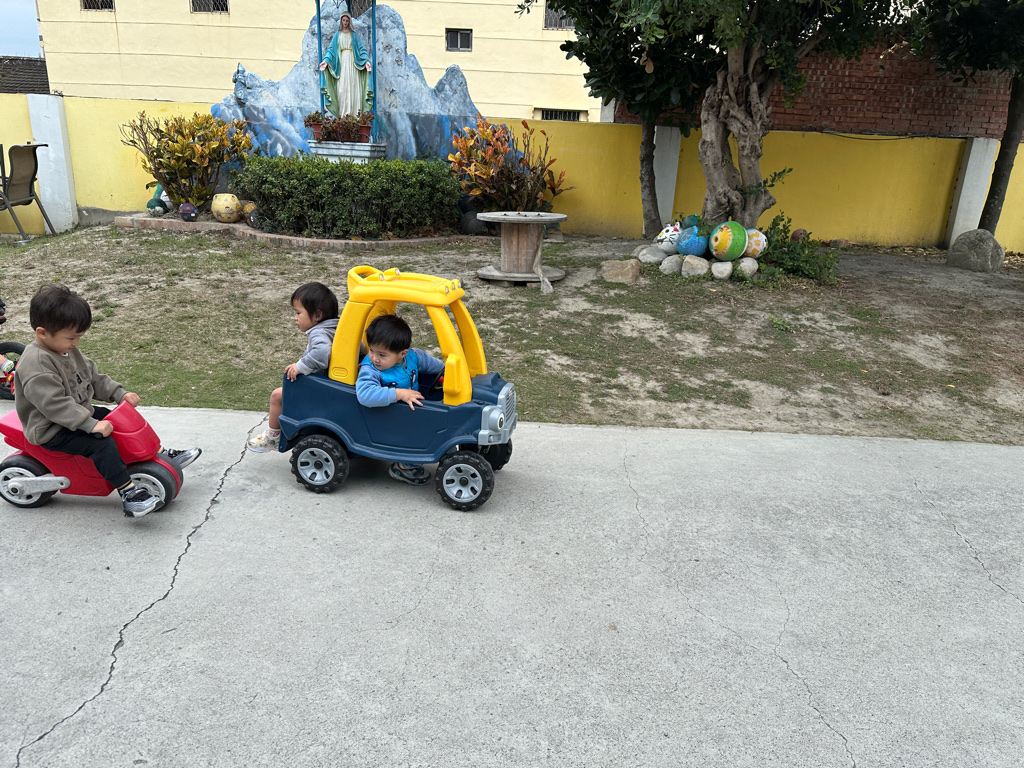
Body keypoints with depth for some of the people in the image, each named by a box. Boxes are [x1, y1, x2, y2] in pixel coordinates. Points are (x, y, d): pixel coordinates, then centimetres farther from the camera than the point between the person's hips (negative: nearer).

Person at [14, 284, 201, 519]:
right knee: (101, 443, -28)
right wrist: (90, 425, -34)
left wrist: (120, 394, 0)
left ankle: (161, 455, 18)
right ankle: (129, 494, -27)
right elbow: (54, 404, -31)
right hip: (52, 432, -10)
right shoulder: (36, 365, -25)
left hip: (81, 415, 10)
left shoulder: (68, 350, 6)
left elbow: (93, 378, 13)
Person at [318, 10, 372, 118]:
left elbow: (361, 48, 4)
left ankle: (353, 112, -7)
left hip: (352, 62, 0)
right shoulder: (337, 35, 14)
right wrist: (326, 60, -10)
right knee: (342, 88, -7)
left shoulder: (354, 35, 13)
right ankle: (343, 113, -8)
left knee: (353, 87, -7)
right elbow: (331, 49, 7)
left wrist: (366, 60, -13)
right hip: (341, 63, 0)